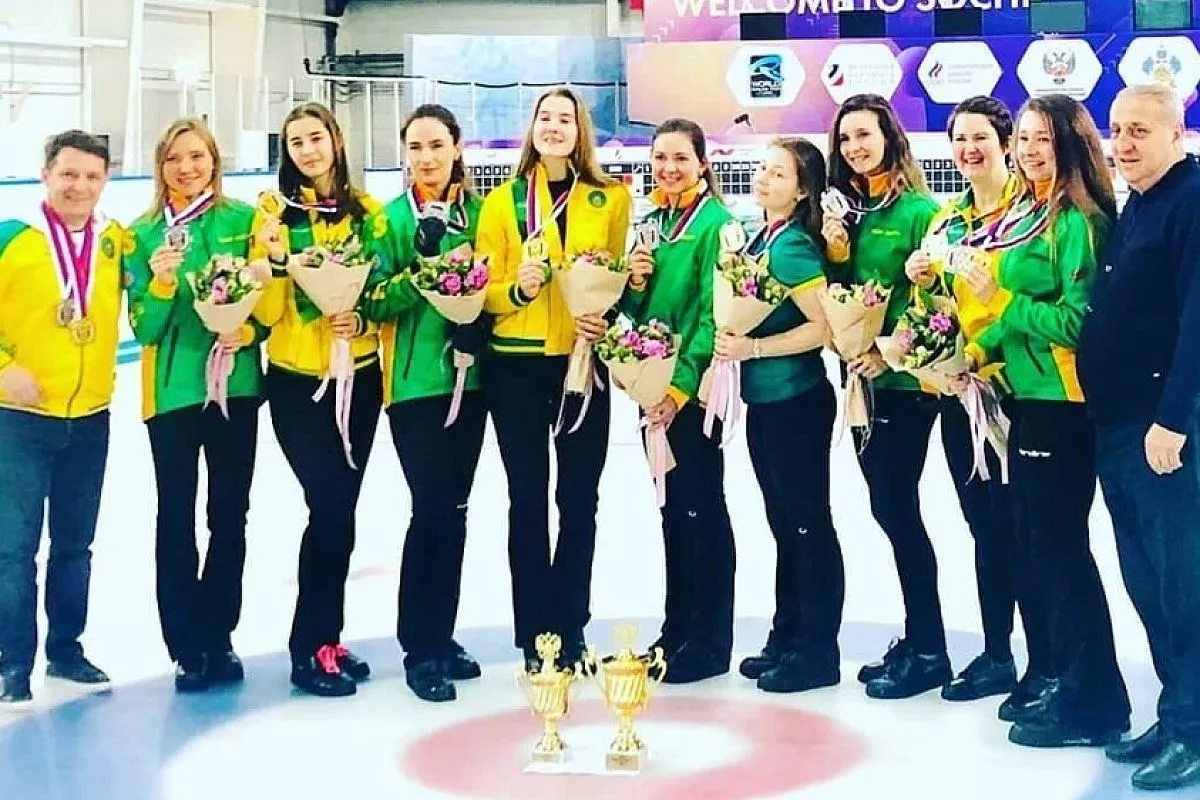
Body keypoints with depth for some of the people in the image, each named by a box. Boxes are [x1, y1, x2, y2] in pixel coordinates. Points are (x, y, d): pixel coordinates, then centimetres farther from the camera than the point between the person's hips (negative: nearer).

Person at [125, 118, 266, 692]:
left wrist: (248, 330, -14)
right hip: (172, 388, -1)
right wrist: (162, 283, -20)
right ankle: (187, 647, 9)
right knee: (176, 518, 1)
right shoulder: (143, 233, 1)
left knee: (229, 515, 8)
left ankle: (219, 637, 21)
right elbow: (142, 326, -2)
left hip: (236, 383, 1)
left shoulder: (244, 220, 1)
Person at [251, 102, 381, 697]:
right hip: (296, 380, -4)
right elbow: (266, 312, -9)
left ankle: (324, 635, 21)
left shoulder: (366, 211, 5)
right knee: (330, 507, -10)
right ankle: (312, 647, 2)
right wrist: (274, 255, -25)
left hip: (358, 376, 4)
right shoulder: (275, 211, -4)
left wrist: (364, 320, -10)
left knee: (341, 508, 8)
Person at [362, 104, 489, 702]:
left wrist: (477, 320, -11)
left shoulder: (480, 211, 8)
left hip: (469, 375, 4)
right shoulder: (390, 218, -1)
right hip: (414, 380, -4)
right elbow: (373, 300, -5)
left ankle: (441, 636, 21)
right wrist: (420, 275, -21)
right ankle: (420, 649, 4)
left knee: (453, 508, 9)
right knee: (432, 507, -7)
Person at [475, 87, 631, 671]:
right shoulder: (502, 200, 2)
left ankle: (570, 630, 18)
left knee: (579, 497, 6)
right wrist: (517, 288, -20)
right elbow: (483, 289, 0)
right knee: (528, 497, 5)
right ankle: (535, 634, 13)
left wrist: (608, 318, -10)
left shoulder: (612, 199, 5)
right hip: (516, 364, -1)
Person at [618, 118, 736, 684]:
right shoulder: (652, 220, 12)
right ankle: (676, 629, 22)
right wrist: (633, 282, -5)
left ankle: (710, 642, 7)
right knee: (671, 507, 13)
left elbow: (715, 313, -16)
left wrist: (682, 384, -20)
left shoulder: (716, 222, -10)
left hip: (694, 388, -7)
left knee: (701, 507, -1)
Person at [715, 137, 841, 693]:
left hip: (796, 399, -9)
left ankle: (819, 651, 7)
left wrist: (753, 347, -21)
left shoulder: (794, 245, -15)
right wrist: (732, 344, 5)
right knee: (784, 522, 16)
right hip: (763, 399, 9)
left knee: (808, 522, -1)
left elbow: (824, 326, -22)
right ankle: (787, 638, 26)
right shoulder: (760, 238, 10)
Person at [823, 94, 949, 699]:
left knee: (897, 508, -5)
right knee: (887, 508, 11)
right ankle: (916, 637, 21)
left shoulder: (920, 210, -9)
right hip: (862, 378, 7)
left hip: (905, 381, -7)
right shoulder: (848, 208, 11)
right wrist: (836, 256, -4)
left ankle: (928, 650, 5)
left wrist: (891, 352, -22)